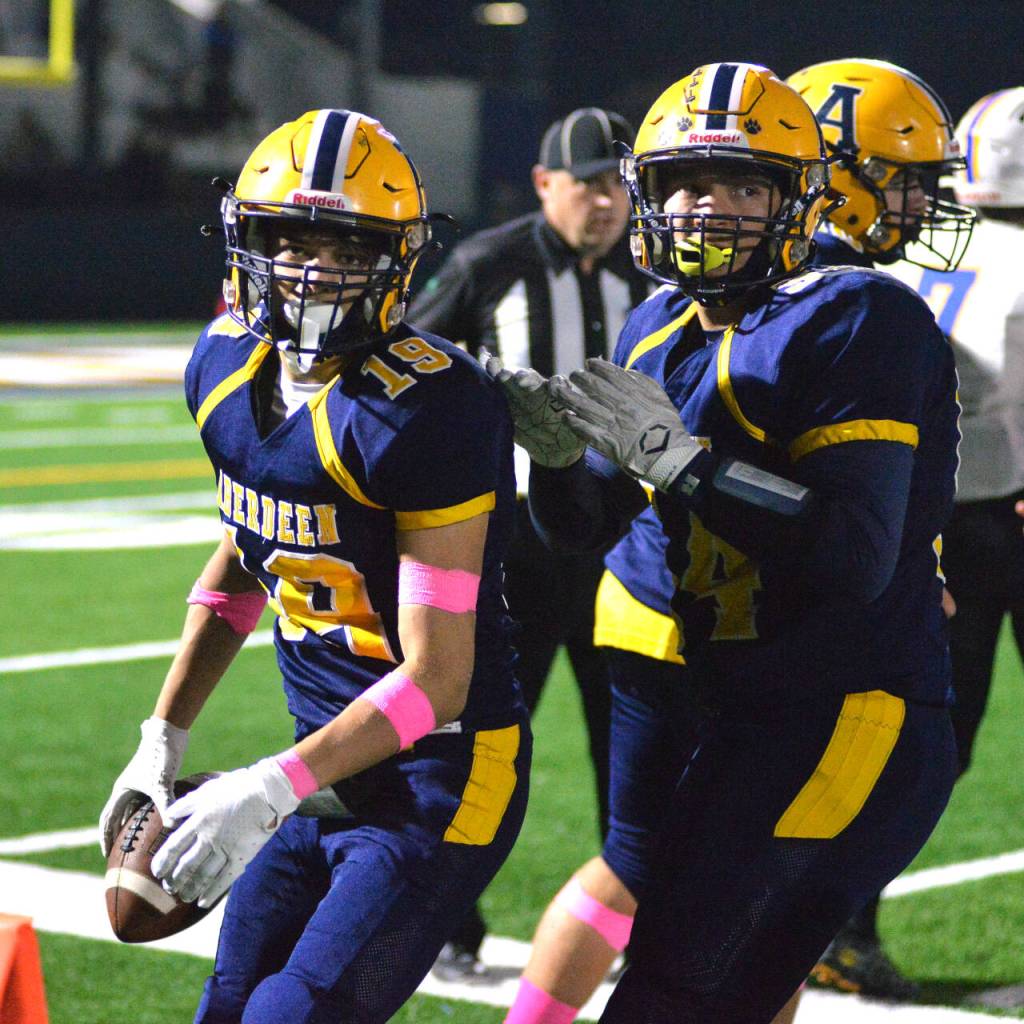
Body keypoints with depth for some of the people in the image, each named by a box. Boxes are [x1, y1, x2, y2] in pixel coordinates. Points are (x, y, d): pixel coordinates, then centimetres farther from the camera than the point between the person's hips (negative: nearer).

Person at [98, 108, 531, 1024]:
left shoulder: (425, 408, -24)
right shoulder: (227, 365, 1)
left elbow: (436, 679, -23)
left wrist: (272, 790, -30)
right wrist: (164, 739, 15)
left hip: (442, 778, -8)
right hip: (335, 762, 8)